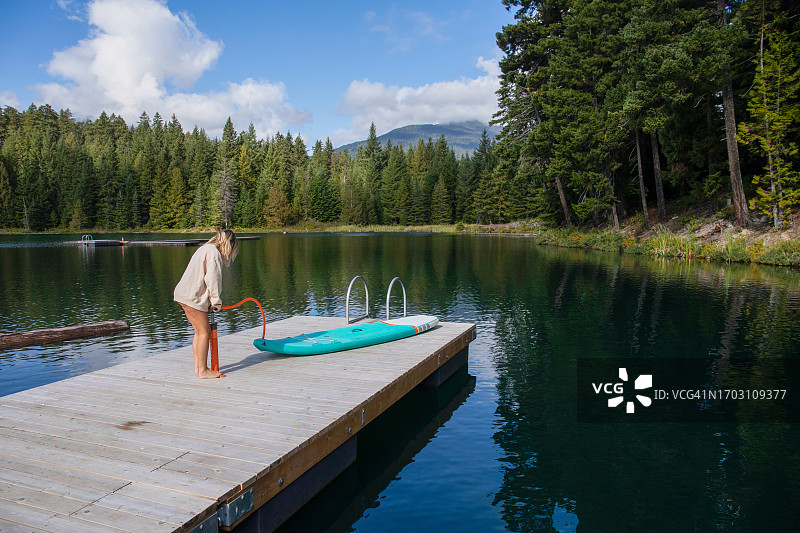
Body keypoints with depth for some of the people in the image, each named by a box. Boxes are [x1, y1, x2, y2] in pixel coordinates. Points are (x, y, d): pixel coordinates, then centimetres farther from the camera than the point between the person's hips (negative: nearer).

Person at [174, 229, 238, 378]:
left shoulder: (205, 249, 18)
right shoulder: (214, 252, -13)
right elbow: (212, 279, -19)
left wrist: (211, 301, 15)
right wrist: (216, 302, -10)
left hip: (185, 294, 10)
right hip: (192, 297, -10)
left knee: (200, 331, 14)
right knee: (204, 331, -5)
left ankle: (198, 368, 19)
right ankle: (203, 370, 0)